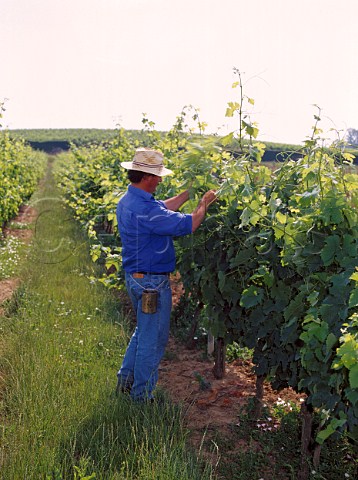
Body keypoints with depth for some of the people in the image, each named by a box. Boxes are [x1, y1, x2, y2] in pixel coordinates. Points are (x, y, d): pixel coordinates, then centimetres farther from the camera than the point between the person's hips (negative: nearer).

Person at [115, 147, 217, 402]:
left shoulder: (127, 201, 5)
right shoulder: (145, 209, -27)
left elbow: (163, 208, 17)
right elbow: (188, 225, -23)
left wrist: (189, 192, 14)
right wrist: (204, 204, -6)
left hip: (135, 277, 10)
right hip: (152, 283, -10)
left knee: (144, 330, 26)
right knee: (153, 339, 5)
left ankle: (126, 379, 33)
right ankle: (142, 395, 19)